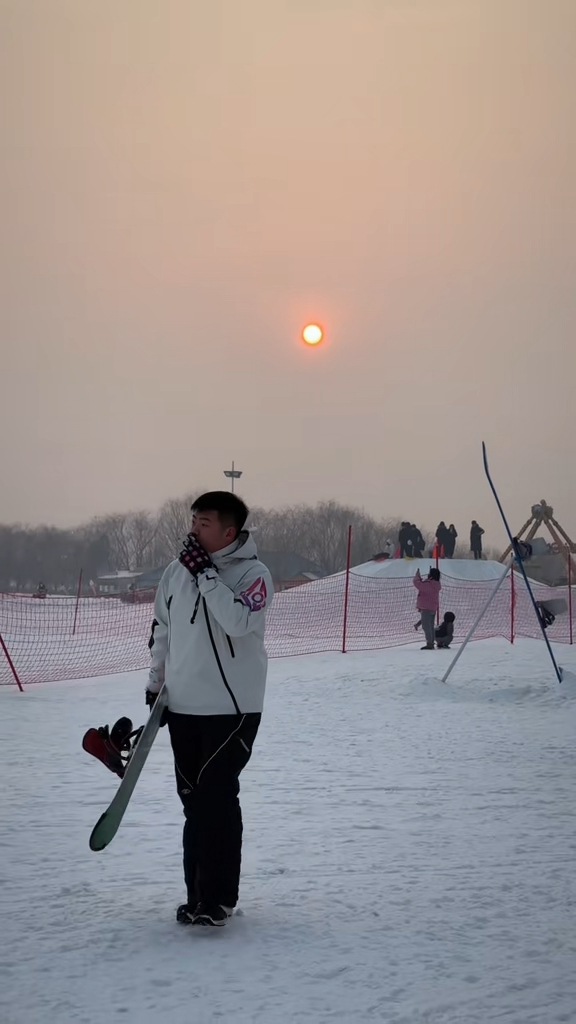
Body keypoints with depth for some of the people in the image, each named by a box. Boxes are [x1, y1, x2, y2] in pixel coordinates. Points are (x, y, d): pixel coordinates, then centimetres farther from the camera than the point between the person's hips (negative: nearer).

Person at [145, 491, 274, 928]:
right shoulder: (177, 571, 7)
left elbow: (238, 621, -27)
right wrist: (156, 682, 17)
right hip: (183, 705, 6)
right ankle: (199, 892, 19)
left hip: (232, 707, -6)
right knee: (193, 798, 10)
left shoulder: (254, 574, -10)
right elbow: (162, 629, 17)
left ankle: (219, 896, 1)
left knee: (217, 797, -7)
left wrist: (206, 574, -24)